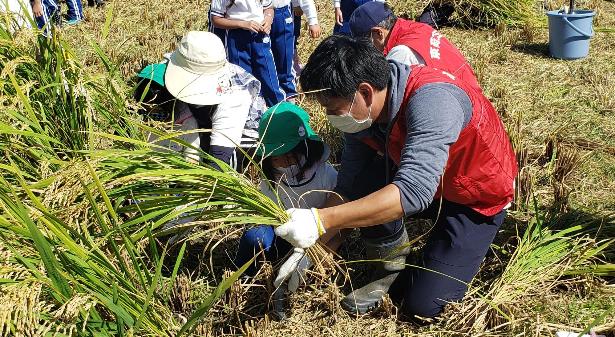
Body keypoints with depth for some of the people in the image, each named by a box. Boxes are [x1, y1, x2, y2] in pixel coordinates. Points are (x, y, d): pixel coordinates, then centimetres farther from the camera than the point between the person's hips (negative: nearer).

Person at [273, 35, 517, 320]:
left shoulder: (430, 99, -38)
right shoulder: (361, 112, -15)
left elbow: (412, 191, -48)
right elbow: (348, 188, -8)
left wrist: (320, 221, -51)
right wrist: (306, 249, -13)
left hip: (479, 197, -6)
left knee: (423, 305, -11)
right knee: (363, 181, -21)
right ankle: (390, 266, 1)